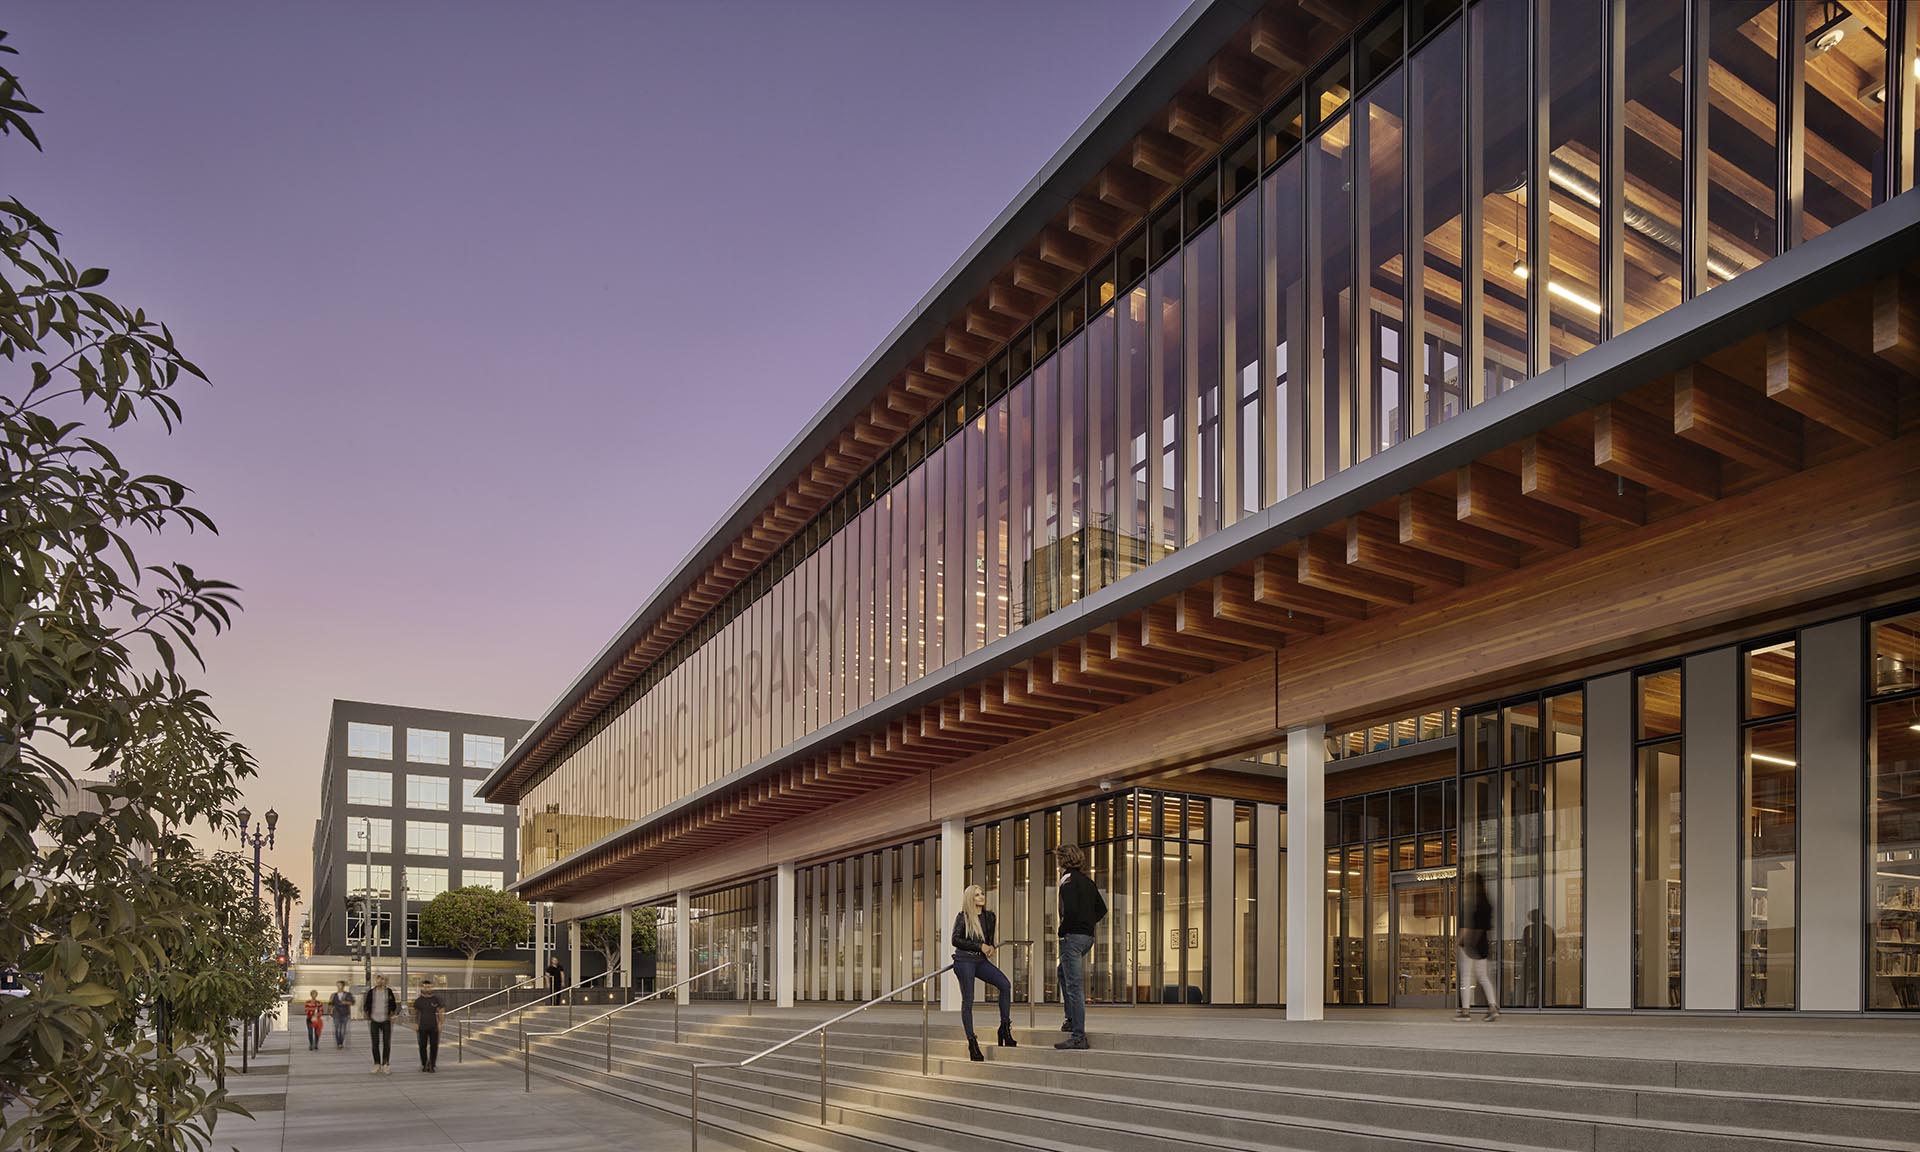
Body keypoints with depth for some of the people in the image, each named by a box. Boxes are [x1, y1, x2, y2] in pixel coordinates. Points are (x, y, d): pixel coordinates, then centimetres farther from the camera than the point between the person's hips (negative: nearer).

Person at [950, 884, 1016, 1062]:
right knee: (968, 1000, -5)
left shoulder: (989, 916, 11)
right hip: (964, 961, -5)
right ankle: (972, 1042, 1)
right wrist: (979, 946, -15)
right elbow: (955, 940, -12)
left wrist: (990, 947, 3)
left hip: (981, 960, 5)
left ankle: (1005, 1027, -9)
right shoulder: (963, 917, -4)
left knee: (1005, 984, -17)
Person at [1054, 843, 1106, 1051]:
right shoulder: (1087, 880, 13)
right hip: (1087, 936, 9)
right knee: (1063, 973, 29)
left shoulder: (1068, 879, -12)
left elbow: (1070, 909, -24)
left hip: (1072, 936, -9)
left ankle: (1078, 1037, -8)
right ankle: (1072, 1019, 28)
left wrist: (1062, 930, -11)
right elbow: (1101, 909, 16)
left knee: (1074, 986, -8)